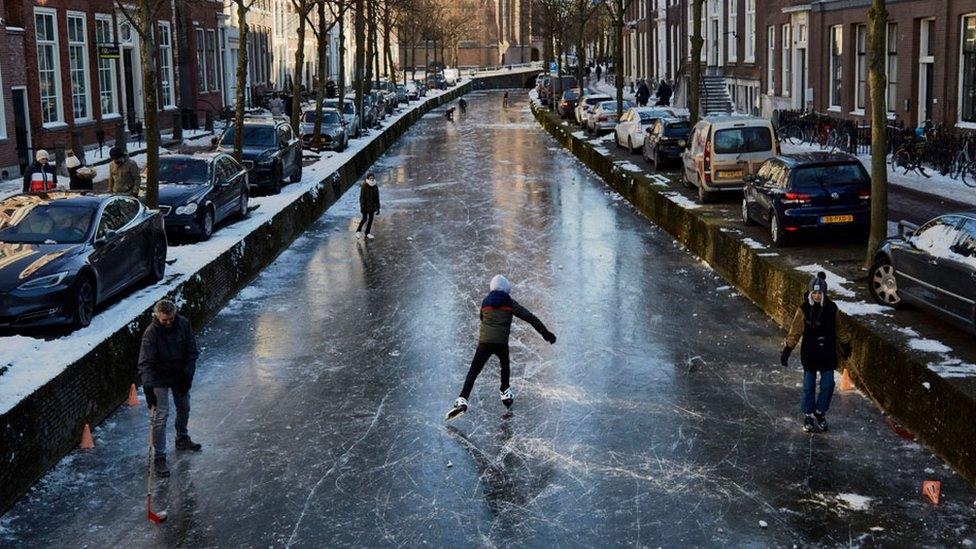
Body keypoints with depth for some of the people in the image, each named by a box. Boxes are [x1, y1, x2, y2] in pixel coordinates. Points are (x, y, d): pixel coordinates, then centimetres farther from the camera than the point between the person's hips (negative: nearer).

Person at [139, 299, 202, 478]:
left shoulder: (183, 324, -14)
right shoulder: (151, 333, -26)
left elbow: (192, 350, -6)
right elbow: (145, 363, -30)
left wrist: (188, 375, -12)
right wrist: (148, 388, -40)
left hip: (180, 376, 5)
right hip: (160, 379, -5)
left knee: (184, 408, 21)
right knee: (161, 416, -8)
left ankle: (182, 439, 47)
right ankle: (160, 457, -2)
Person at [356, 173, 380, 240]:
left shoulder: (375, 187, 3)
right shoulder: (364, 187, -12)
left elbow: (377, 198, 9)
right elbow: (362, 198, -11)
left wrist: (378, 208, 8)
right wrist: (362, 207, -16)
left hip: (372, 206, 5)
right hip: (365, 206, -5)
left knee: (370, 219, 7)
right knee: (365, 219, -4)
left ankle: (367, 233, 19)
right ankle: (358, 230, 18)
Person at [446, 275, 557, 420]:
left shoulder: (485, 302, 14)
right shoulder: (509, 303, 6)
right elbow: (529, 317, 3)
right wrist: (545, 333, 6)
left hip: (484, 341, 1)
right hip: (502, 342, -1)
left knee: (473, 372, -3)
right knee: (504, 365, 30)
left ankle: (462, 400, -18)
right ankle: (505, 392, 35)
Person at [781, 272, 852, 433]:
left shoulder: (831, 308, -6)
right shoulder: (804, 309, -10)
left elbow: (840, 329, 9)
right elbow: (795, 331, -6)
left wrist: (846, 345, 17)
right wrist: (787, 349, -8)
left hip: (828, 353, 1)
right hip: (809, 353, -1)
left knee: (827, 385, 2)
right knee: (809, 386, 4)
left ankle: (820, 413, 23)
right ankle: (808, 415, 20)